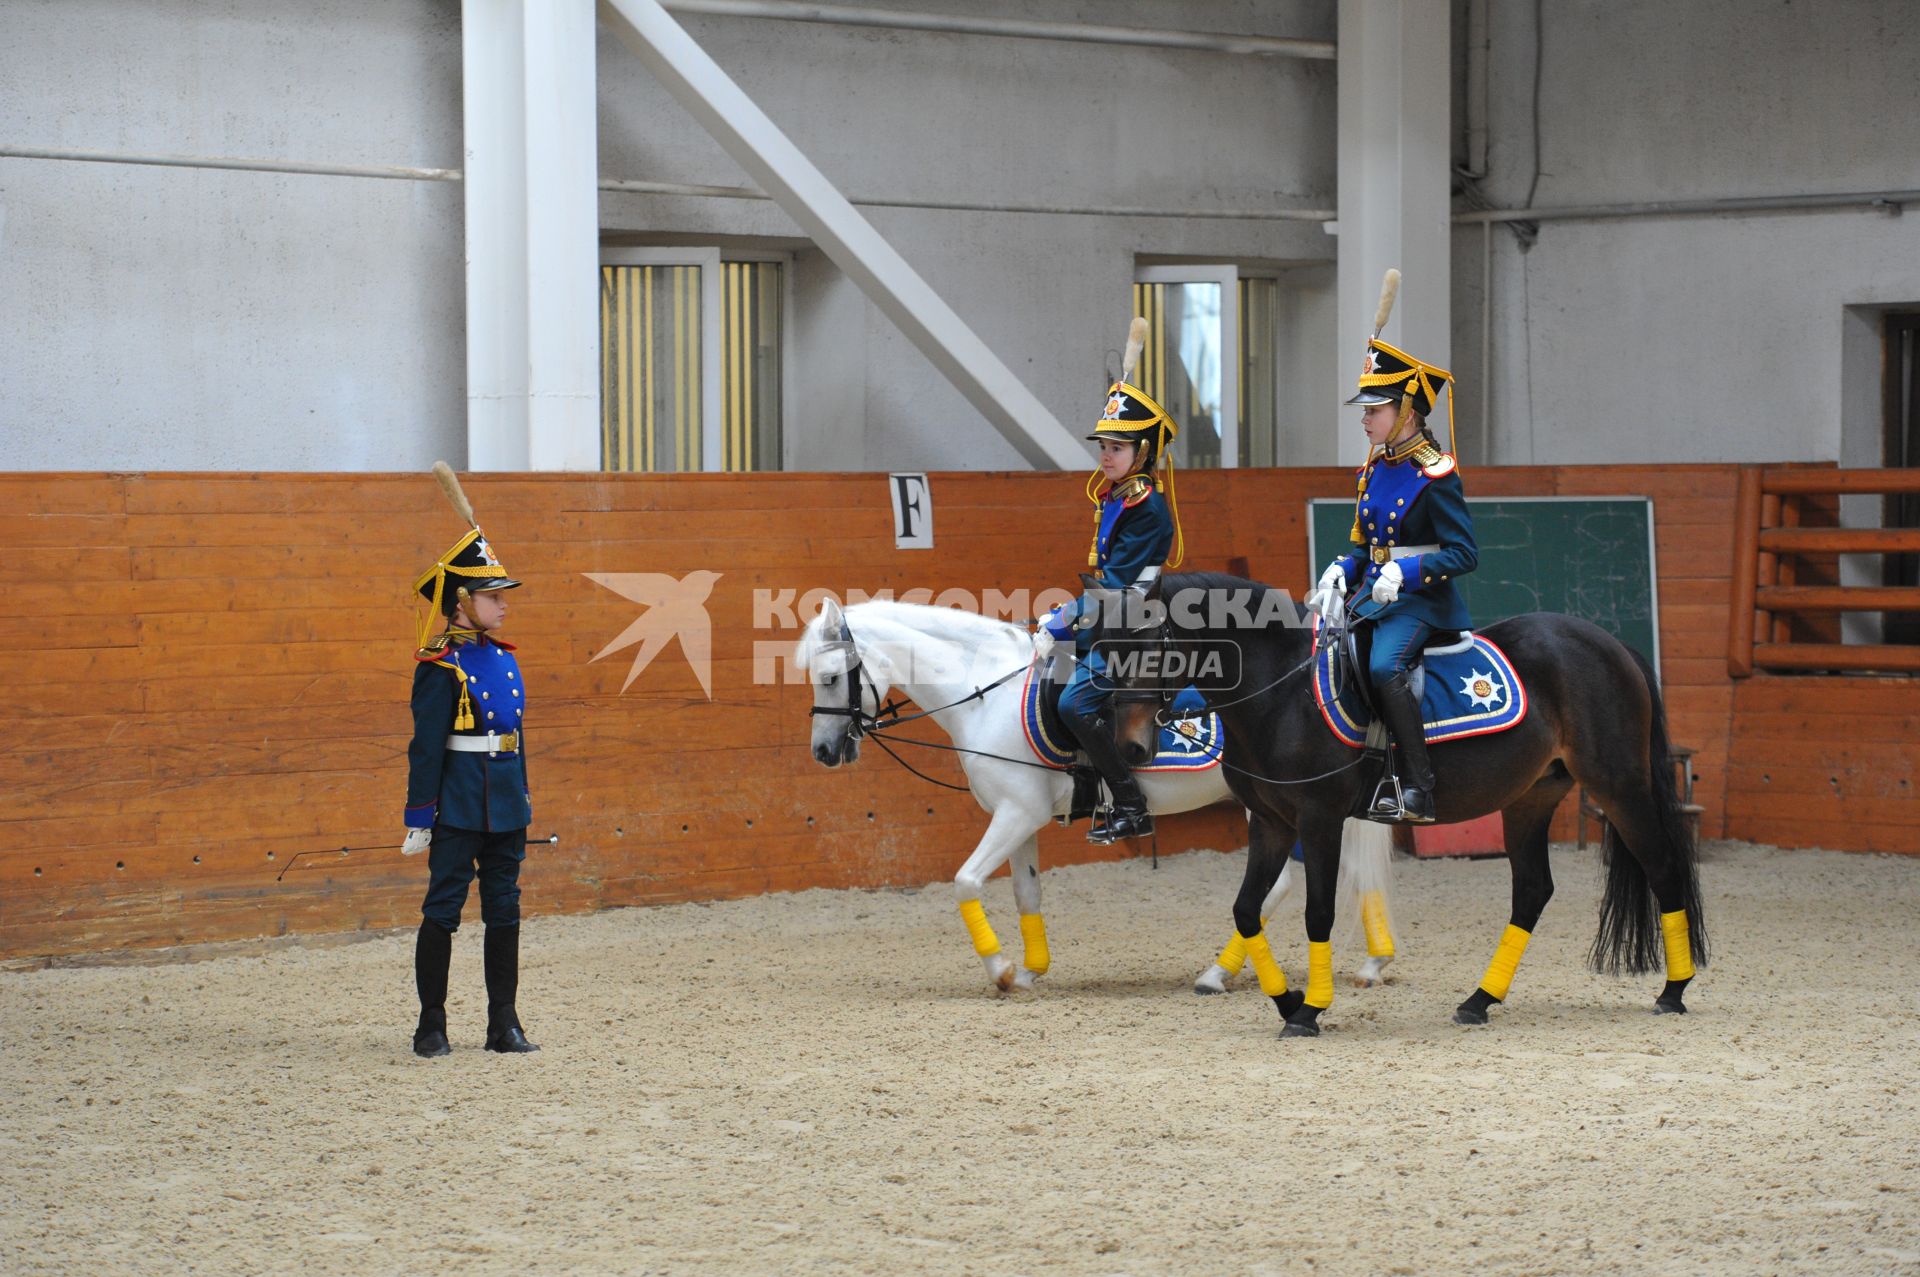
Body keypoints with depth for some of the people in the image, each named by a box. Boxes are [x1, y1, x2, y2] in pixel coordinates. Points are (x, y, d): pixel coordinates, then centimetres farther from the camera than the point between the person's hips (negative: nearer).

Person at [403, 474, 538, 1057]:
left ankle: (504, 1022, 14)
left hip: (506, 804, 7)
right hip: (459, 803, -7)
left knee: (504, 908, 9)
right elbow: (426, 745, -12)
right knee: (444, 906, -2)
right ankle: (431, 1025, 4)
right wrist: (419, 818, -14)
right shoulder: (441, 667, -10)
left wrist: (522, 796, 19)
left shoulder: (503, 657, 12)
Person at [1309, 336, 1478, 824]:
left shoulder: (1435, 474, -11)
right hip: (1373, 596, 9)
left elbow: (1464, 553, -14)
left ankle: (1419, 791, -32)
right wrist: (1342, 571, 1)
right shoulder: (1373, 470, 12)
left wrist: (1405, 573, -25)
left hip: (1422, 600, -9)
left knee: (1385, 666, -33)